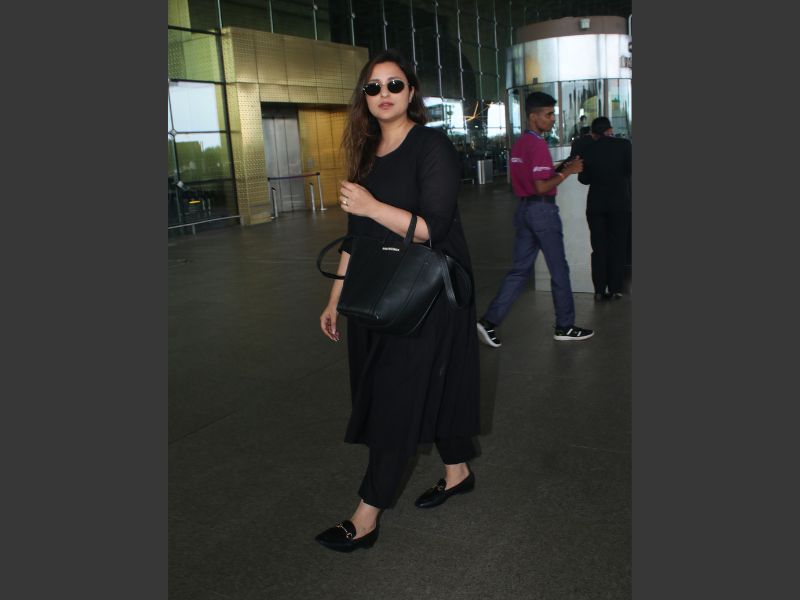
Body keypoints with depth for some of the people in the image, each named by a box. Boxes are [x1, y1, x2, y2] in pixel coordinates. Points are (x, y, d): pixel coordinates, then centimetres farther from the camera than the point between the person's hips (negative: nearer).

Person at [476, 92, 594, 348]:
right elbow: (542, 187, -22)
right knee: (559, 270, 5)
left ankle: (489, 321, 1)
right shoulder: (538, 144, -16)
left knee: (520, 269, 9)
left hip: (523, 208, 9)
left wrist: (558, 170, 14)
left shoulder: (519, 143, 13)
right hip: (543, 210, -8)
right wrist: (567, 172, -11)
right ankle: (565, 327, 15)